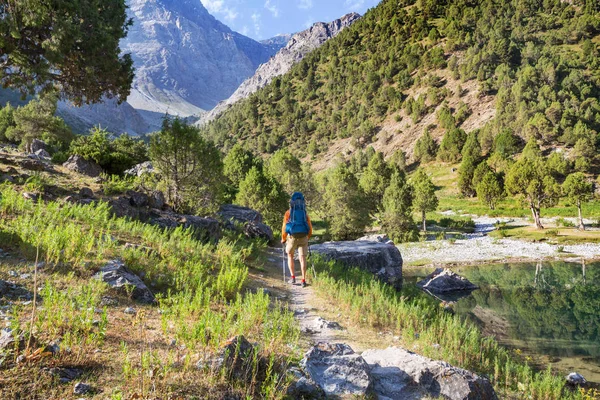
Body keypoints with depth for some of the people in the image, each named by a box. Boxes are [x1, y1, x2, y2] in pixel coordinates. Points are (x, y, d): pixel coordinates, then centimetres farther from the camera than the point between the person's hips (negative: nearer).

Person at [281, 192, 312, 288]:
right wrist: (308, 238, 25)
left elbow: (284, 227, -4)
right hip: (303, 238, 1)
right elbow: (310, 227, 8)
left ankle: (293, 277, 12)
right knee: (302, 258, 0)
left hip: (292, 237, -1)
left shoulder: (288, 213, -1)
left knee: (290, 256, 19)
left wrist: (283, 239, 11)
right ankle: (303, 280, -9)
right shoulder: (305, 213, 8)